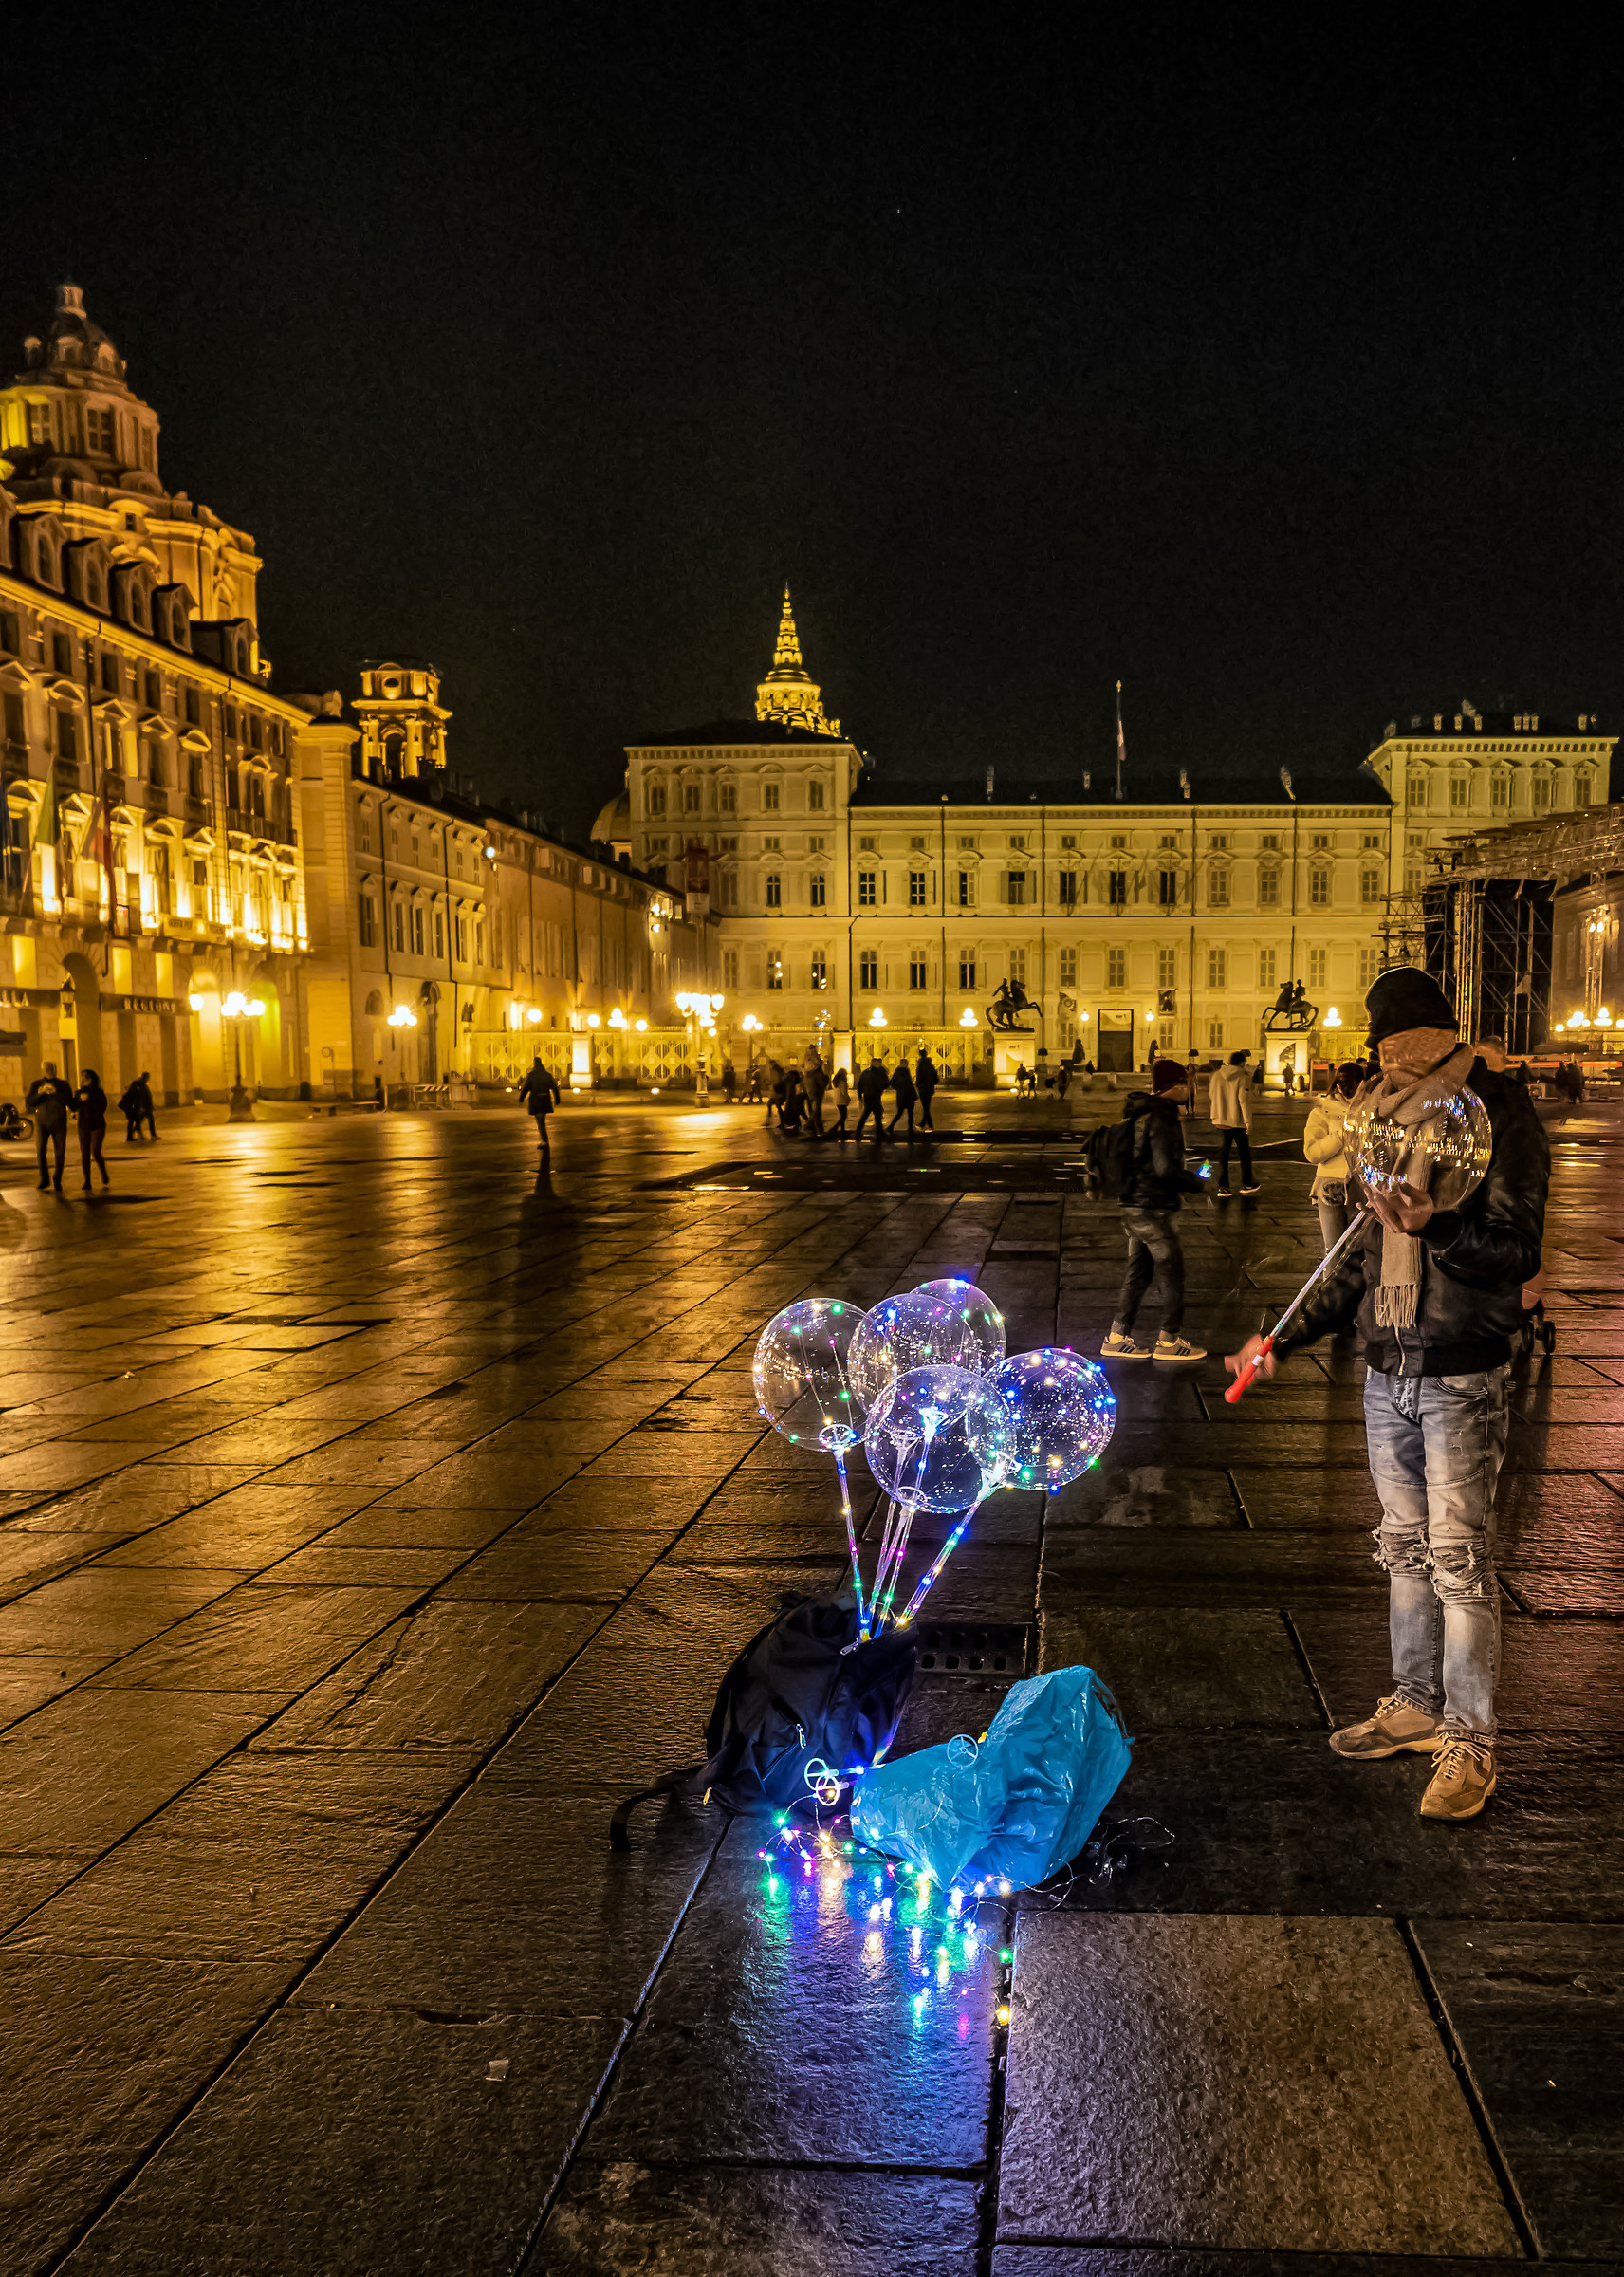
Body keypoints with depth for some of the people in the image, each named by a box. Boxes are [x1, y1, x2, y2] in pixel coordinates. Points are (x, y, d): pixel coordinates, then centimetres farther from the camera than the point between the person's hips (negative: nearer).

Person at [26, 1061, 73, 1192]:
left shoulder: (63, 1085, 7)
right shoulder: (35, 1084, 9)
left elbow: (70, 1101, -8)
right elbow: (29, 1102, 0)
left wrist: (55, 1093, -22)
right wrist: (40, 1094, -17)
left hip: (59, 1122, 0)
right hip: (41, 1121, 0)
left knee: (60, 1152, -1)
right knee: (40, 1151, -12)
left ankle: (57, 1181, 9)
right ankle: (44, 1180, -6)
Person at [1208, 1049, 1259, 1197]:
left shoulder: (1217, 1075, 2)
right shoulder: (1241, 1078, -13)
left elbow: (1213, 1095, 13)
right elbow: (1244, 1100, -17)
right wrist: (1248, 1122, -16)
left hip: (1221, 1121, 4)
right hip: (1238, 1122, -4)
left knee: (1223, 1154, 6)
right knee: (1244, 1153, 13)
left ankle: (1223, 1187, 0)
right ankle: (1246, 1184, 22)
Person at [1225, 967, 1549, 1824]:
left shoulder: (1499, 1116, -9)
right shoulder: (1389, 1122, 13)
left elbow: (1516, 1251, -16)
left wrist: (1437, 1229, -35)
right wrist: (1287, 1336, 16)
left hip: (1462, 1376, -7)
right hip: (1387, 1371, 7)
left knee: (1458, 1558, -5)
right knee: (1405, 1548, 15)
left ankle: (1469, 1740, 3)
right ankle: (1416, 1705, 27)